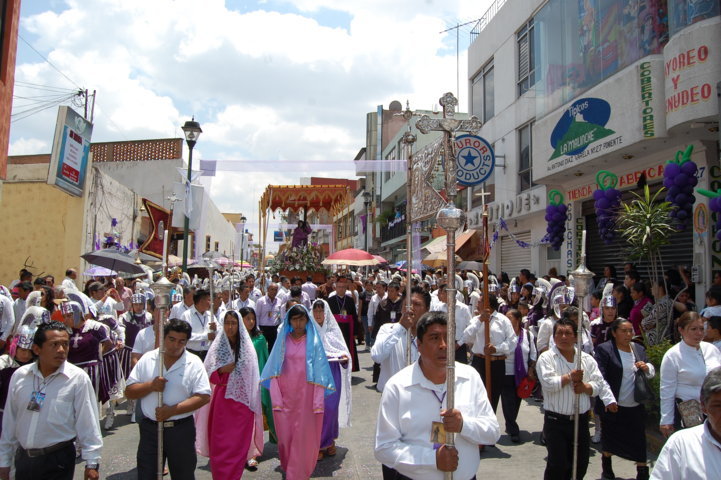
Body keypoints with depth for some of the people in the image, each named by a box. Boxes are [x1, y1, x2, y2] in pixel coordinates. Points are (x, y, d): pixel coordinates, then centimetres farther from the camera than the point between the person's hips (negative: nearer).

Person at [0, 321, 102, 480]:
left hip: (58, 460, -4)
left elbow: (88, 424, -12)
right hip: (23, 458, 4)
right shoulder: (19, 376, -2)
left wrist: (92, 463, -9)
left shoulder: (78, 379, -15)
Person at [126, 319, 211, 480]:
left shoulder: (194, 363, -6)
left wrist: (172, 410, -18)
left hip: (181, 430, -1)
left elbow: (204, 397, -12)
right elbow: (129, 392, 3)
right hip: (149, 428, 2)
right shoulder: (147, 359, 2)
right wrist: (150, 386, -16)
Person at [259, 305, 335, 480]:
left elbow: (319, 372, -3)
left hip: (305, 396, -2)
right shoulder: (283, 340, 4)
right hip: (285, 395, 2)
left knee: (303, 436, 1)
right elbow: (274, 370, 3)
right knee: (285, 434, 6)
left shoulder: (313, 341, -1)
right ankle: (287, 466, 30)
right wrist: (276, 398, -6)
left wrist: (318, 402, -9)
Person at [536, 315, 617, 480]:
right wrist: (570, 377, -18)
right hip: (556, 421, -4)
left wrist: (586, 387, -15)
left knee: (581, 465, 13)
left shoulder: (587, 359, 8)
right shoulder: (546, 358, -5)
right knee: (557, 465, -4)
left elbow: (599, 384, 4)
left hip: (581, 420, 4)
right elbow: (548, 383, -16)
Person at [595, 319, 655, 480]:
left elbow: (651, 373, 16)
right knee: (609, 438, 14)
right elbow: (600, 377, -14)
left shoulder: (639, 349, 6)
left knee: (638, 441, 5)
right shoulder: (604, 349, -10)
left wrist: (647, 368, -7)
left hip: (636, 406, 3)